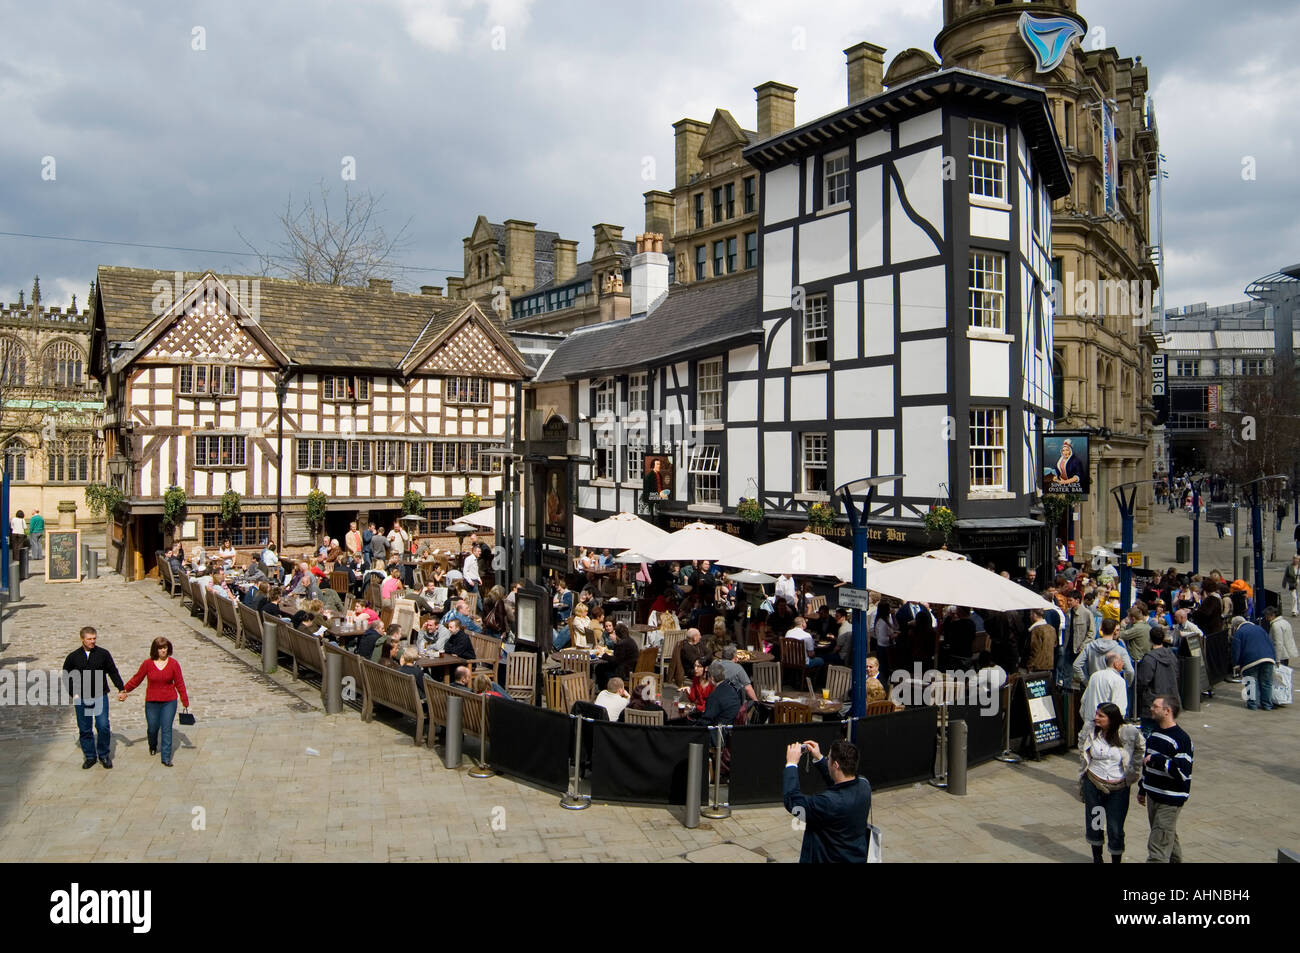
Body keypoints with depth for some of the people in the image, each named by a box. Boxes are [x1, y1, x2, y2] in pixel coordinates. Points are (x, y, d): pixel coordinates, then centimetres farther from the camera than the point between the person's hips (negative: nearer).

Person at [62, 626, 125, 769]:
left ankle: (104, 755, 7)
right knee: (85, 729, 7)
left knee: (103, 726, -9)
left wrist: (121, 689, -1)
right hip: (81, 699, 1)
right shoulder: (73, 657, 3)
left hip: (100, 697, -1)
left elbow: (113, 672, 6)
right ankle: (90, 757, 20)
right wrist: (73, 694, 0)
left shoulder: (103, 654, 0)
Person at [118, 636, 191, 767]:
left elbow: (179, 683, 2)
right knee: (152, 727, 10)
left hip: (169, 702, -1)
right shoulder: (147, 663, -4)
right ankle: (153, 747, 43)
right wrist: (124, 690, 7)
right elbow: (136, 679, 8)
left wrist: (185, 701, 4)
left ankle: (166, 757, 2)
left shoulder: (173, 663, -3)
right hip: (152, 702, 1)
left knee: (166, 729, -4)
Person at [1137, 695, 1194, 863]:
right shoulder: (1154, 733, 10)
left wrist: (1156, 759, -23)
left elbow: (1182, 772, -26)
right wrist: (1142, 789, 25)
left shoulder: (1181, 739, -18)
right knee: (1169, 839, 22)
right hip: (1153, 796, 8)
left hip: (1170, 801, -8)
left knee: (1158, 845, -8)